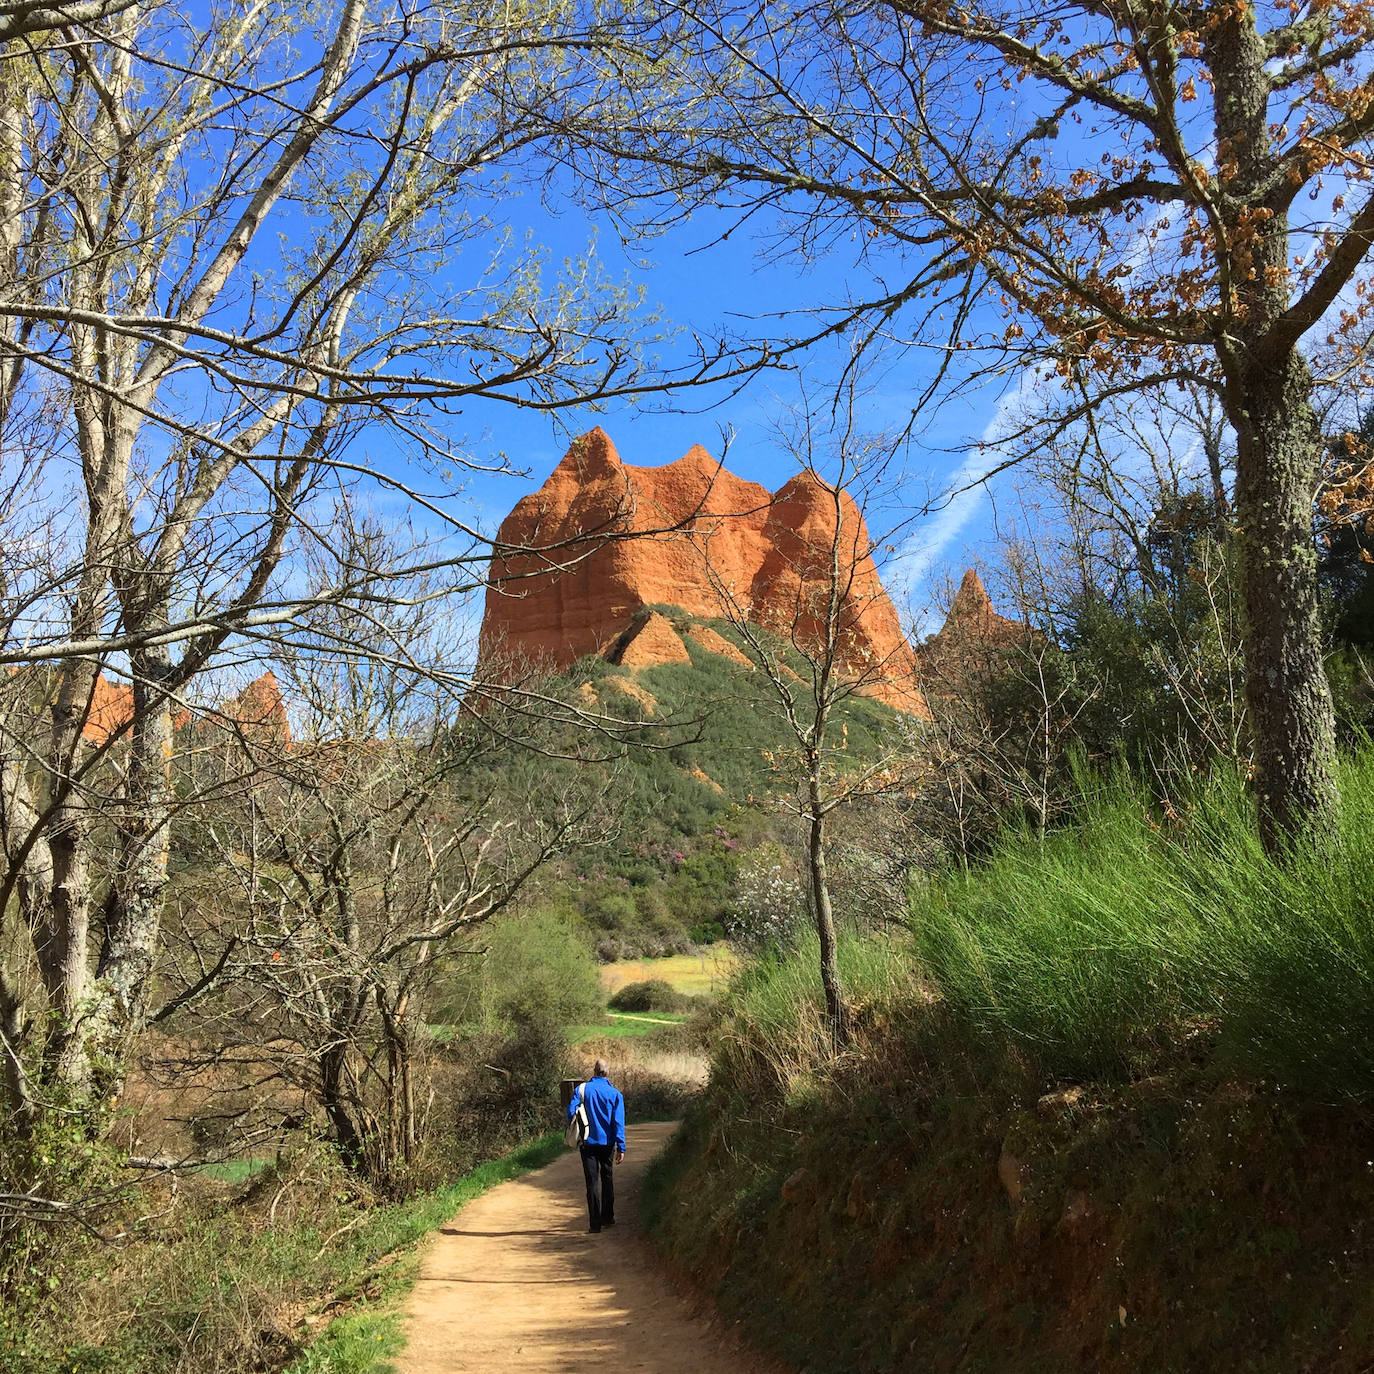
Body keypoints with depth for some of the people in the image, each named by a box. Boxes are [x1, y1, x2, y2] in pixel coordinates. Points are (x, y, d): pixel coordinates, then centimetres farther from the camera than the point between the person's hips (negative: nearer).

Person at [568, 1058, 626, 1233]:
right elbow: (619, 1122, -6)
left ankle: (595, 1223, -2)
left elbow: (571, 1111, -8)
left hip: (588, 1142, -1)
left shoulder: (582, 1089, -4)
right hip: (607, 1142, 1)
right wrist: (621, 1147, -6)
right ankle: (608, 1217, 25)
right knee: (607, 1178, 18)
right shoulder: (615, 1093, -3)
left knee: (592, 1181, 2)